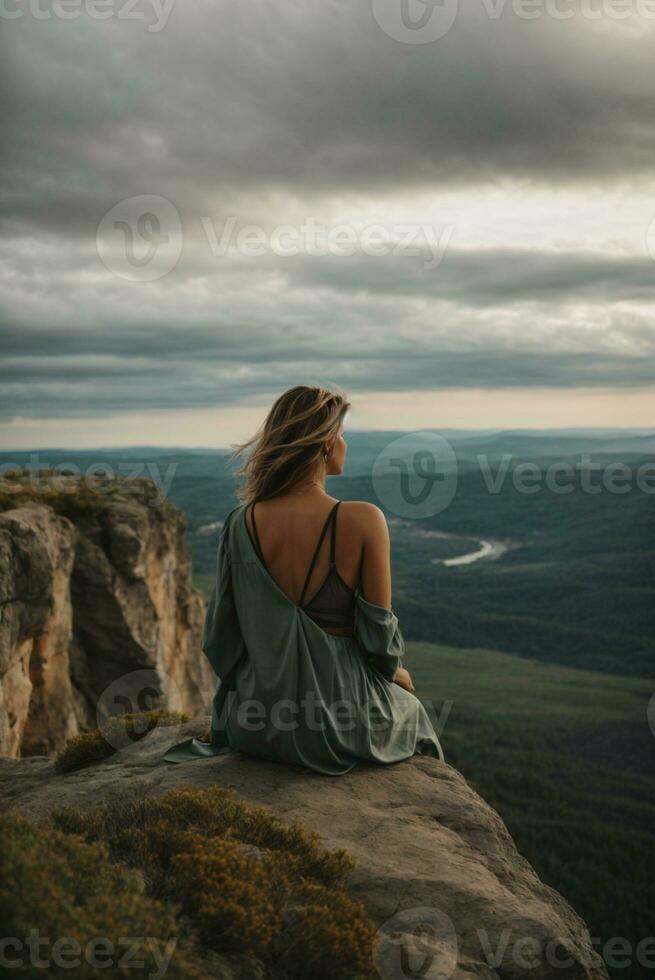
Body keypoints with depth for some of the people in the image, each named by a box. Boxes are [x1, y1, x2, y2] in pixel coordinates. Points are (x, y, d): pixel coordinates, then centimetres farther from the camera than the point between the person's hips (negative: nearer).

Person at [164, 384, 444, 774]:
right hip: (339, 723, -3)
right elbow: (378, 629, -13)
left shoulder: (241, 523, -8)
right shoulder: (363, 520, -19)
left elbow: (222, 631, 1)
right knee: (410, 709, 32)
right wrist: (396, 671, 10)